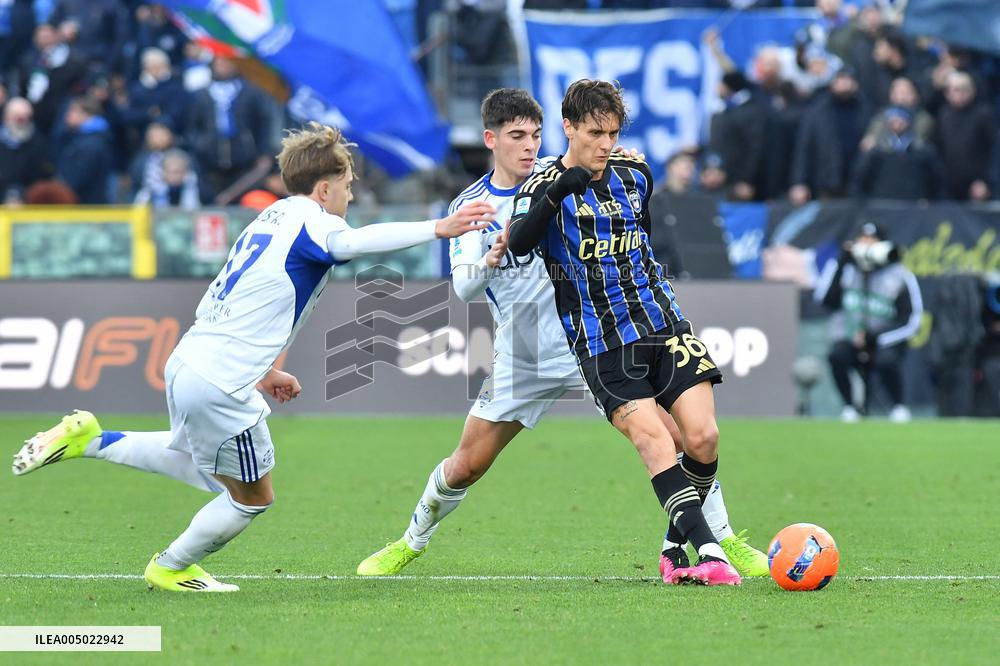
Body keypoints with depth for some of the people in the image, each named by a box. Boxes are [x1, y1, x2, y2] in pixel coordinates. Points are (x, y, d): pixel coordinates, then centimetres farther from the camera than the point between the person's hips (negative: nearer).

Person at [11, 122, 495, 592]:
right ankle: (170, 569, 27)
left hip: (187, 362, 9)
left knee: (201, 466, 33)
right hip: (219, 386, -9)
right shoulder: (309, 222, -12)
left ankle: (89, 440, 25)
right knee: (252, 498, 10)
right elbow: (351, 242, -36)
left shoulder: (270, 219, 16)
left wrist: (263, 370, 27)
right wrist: (436, 229, -43)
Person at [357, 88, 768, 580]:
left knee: (673, 434, -12)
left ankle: (723, 540, 2)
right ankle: (411, 543, 27)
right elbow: (463, 288, -13)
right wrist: (494, 255, -33)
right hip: (522, 357, 0)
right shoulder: (472, 205, -3)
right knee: (466, 465, 1)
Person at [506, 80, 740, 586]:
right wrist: (557, 191, -40)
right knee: (654, 441, -20)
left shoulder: (635, 174, 9)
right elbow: (518, 244, -27)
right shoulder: (545, 187, -6)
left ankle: (677, 548, 11)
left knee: (703, 437, -8)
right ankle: (709, 554, -25)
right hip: (602, 345, -4)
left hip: (664, 326, 5)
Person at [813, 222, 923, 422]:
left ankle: (899, 406, -8)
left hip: (886, 343, -2)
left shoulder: (898, 276, -6)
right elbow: (824, 298, -10)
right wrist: (839, 262, -11)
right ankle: (850, 406, -9)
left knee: (886, 360, -36)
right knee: (837, 355, -31)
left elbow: (911, 321, -8)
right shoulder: (846, 271, 3)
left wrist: (875, 338, -18)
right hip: (851, 341, 2)